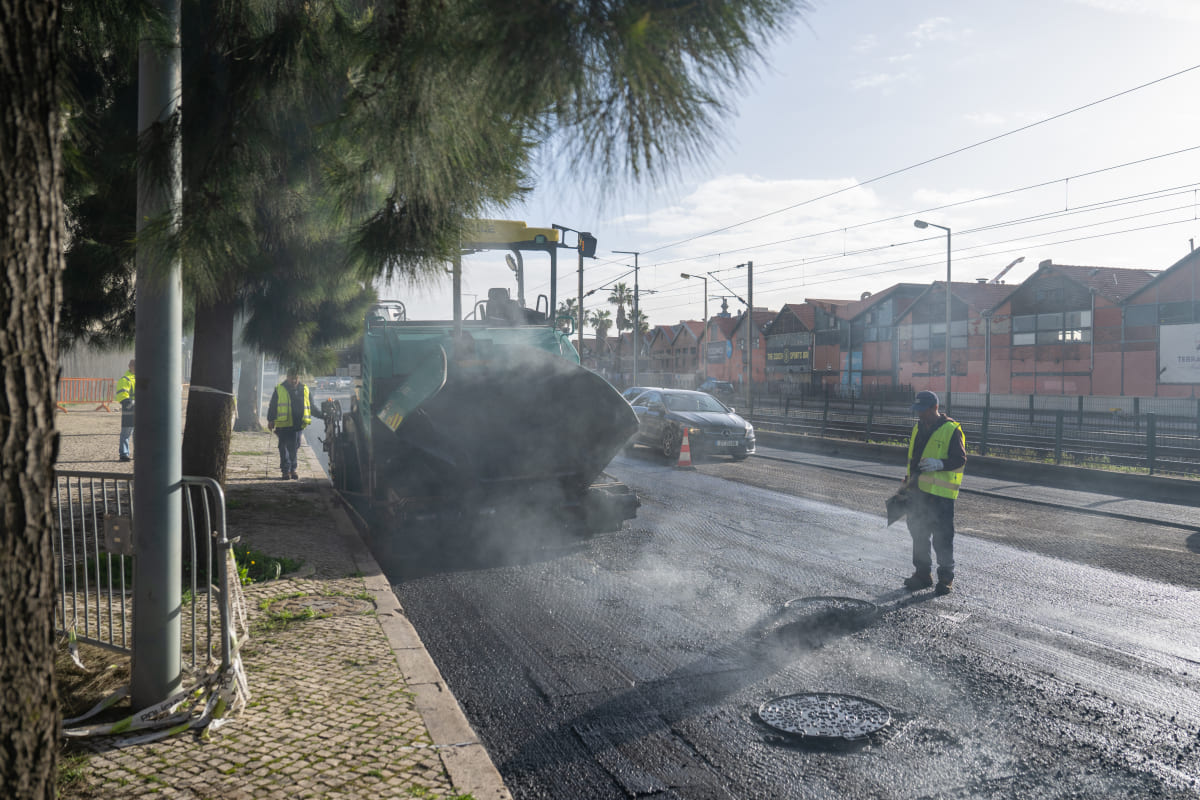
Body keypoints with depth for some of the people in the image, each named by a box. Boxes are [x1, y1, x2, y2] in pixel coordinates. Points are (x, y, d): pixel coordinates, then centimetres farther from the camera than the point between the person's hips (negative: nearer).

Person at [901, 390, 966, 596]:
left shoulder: (951, 430, -8)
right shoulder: (918, 428, 14)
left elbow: (960, 461, -12)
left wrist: (939, 464, -28)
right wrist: (909, 479, 20)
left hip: (940, 493, -7)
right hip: (917, 490, 7)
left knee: (942, 537, -2)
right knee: (918, 533, 12)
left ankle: (946, 578, 9)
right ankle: (923, 573, 24)